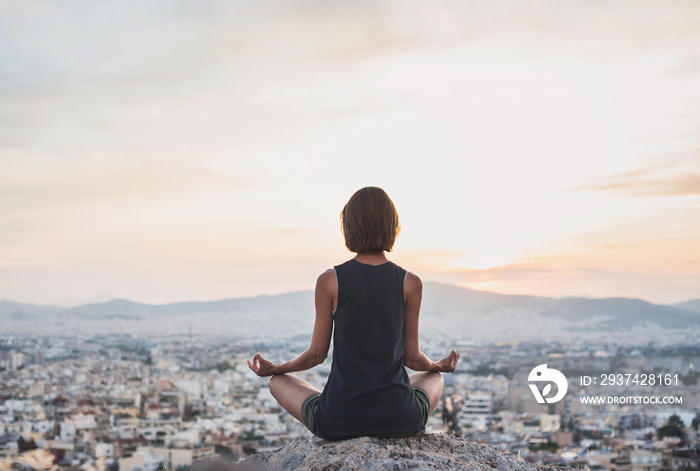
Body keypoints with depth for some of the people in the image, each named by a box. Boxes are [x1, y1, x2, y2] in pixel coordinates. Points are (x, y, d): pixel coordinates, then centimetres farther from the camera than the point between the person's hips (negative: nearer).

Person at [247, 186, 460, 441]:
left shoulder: (329, 281, -7)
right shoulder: (411, 283, -5)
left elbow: (316, 354, 1)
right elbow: (412, 358, 2)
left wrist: (273, 369, 21)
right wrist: (440, 366, 26)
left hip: (338, 421, -1)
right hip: (398, 420, 2)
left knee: (279, 382, 28)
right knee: (434, 378, 35)